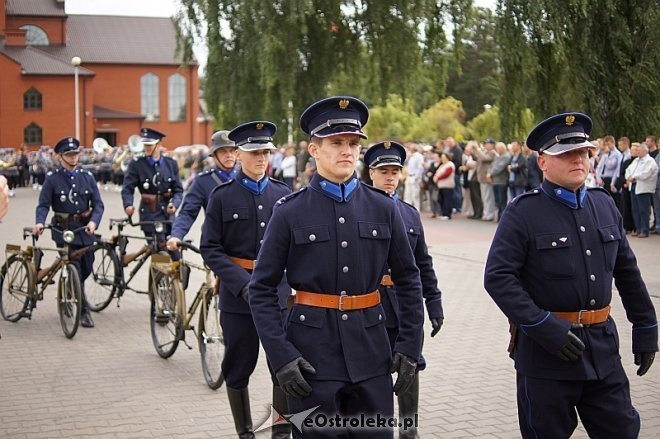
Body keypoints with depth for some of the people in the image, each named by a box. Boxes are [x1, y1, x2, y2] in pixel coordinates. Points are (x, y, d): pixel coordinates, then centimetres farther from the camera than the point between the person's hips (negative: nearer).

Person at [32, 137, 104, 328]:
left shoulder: (87, 177, 6)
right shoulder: (52, 178, -2)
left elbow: (98, 204, 1)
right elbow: (43, 205, -6)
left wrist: (93, 222, -17)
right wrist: (39, 222, -25)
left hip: (85, 229, 3)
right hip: (64, 230, -3)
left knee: (86, 269, 9)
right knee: (75, 270, -7)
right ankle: (84, 311, 1)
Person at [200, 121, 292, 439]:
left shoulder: (283, 194, 6)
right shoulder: (222, 196, -1)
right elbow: (210, 249, -6)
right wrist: (242, 283, -17)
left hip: (279, 293, 2)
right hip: (237, 294, -2)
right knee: (239, 369, 9)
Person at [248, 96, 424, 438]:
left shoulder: (383, 207, 3)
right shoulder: (289, 212, -4)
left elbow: (409, 280, 9)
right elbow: (262, 290, -2)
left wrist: (409, 348, 3)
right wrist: (280, 356, -10)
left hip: (370, 348, 2)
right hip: (311, 352, -2)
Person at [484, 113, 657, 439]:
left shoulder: (604, 204, 8)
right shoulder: (523, 212, -9)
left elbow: (627, 271, 15)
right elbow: (497, 277, -16)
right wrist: (544, 327, -22)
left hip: (603, 347, 5)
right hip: (544, 349, -5)